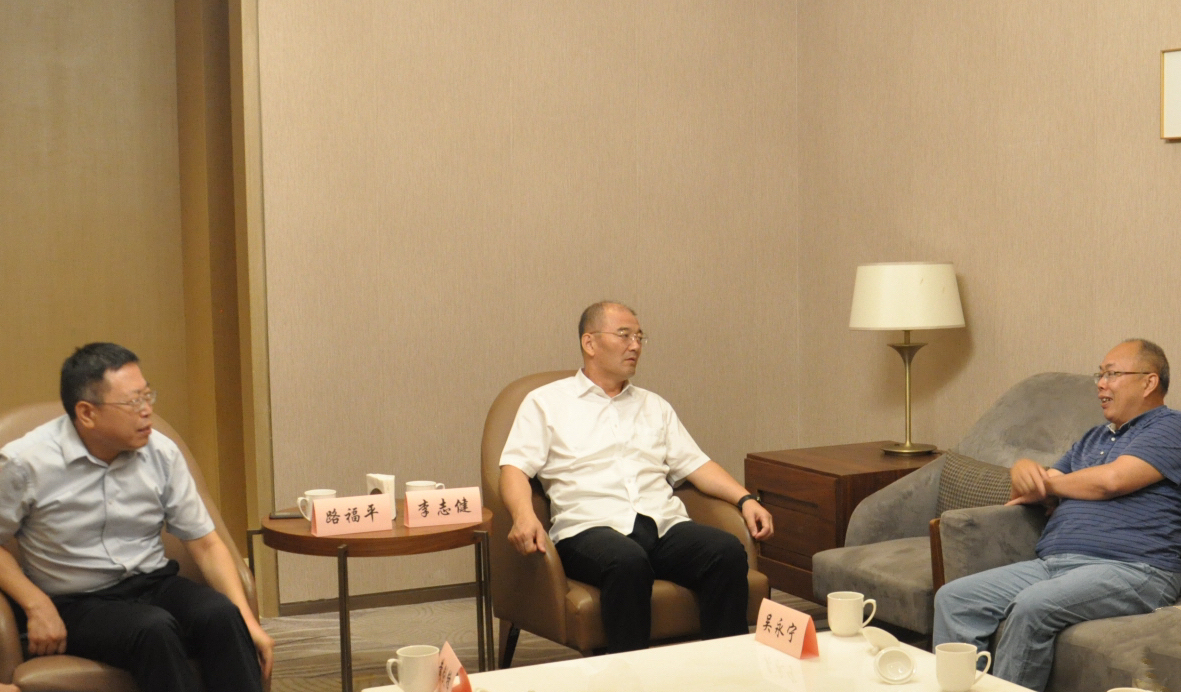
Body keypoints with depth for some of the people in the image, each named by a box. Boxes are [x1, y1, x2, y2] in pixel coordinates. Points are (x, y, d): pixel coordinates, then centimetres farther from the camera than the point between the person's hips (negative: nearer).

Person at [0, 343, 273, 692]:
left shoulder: (161, 453, -2)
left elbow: (205, 543, 1)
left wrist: (246, 620, -9)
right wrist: (37, 606, -14)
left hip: (154, 584, 3)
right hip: (75, 604, -3)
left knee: (220, 614, -28)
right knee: (154, 629, -33)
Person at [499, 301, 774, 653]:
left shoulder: (654, 406, 29)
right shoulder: (546, 403, 15)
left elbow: (695, 465, 24)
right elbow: (515, 467, 4)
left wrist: (745, 499, 6)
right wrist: (524, 515, -18)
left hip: (664, 524, 4)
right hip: (590, 528, -4)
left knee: (728, 552, -27)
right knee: (629, 562, -39)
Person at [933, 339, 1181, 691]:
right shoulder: (1092, 439, 29)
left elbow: (1111, 480, -13)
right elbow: (1028, 495, 28)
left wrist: (1049, 482, 5)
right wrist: (1023, 470, 4)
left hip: (1131, 569, -8)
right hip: (1052, 564, 8)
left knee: (1031, 606, -35)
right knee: (953, 598, -10)